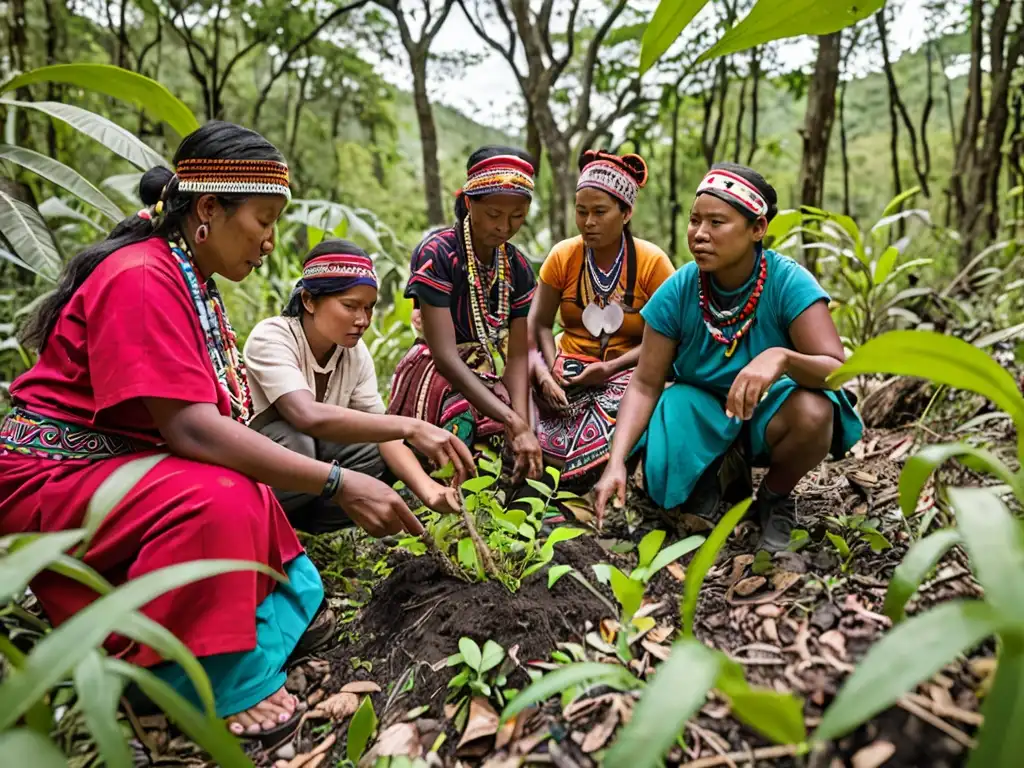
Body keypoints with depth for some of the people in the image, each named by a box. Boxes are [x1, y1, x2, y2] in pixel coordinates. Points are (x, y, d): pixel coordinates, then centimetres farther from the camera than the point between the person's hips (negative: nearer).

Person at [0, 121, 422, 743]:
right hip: (52, 479, -10)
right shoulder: (142, 278, -22)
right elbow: (188, 429, -31)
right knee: (217, 501, -34)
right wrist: (339, 485, -32)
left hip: (126, 468, 10)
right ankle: (210, 684, -18)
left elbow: (212, 424, 2)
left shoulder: (195, 282, 9)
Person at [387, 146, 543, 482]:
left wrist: (523, 424, -21)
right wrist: (513, 422, -30)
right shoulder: (436, 254, -16)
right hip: (438, 378, -5)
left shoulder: (517, 267, 2)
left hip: (490, 381, 5)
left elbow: (518, 356, -3)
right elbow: (444, 354, -23)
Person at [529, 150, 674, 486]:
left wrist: (611, 368, -20)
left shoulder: (653, 262, -6)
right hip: (570, 368, 2)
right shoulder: (563, 256, 1)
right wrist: (549, 368, -22)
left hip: (627, 371, -2)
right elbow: (540, 324, -2)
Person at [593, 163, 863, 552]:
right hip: (701, 407, 2)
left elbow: (836, 369, -29)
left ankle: (775, 498, -1)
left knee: (814, 413, -35)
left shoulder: (789, 282, -22)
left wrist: (781, 358, -52)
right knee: (665, 482, -25)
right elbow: (645, 384, -13)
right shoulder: (678, 291, -16)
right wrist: (616, 462, -26)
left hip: (769, 407, -1)